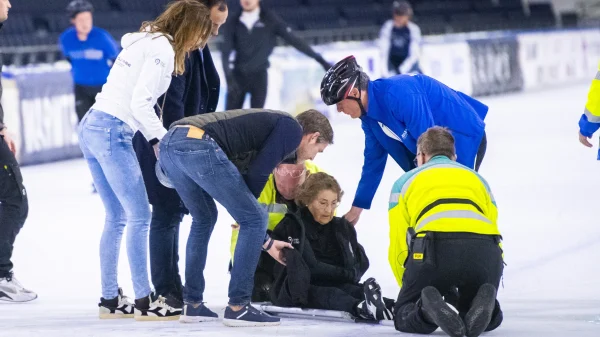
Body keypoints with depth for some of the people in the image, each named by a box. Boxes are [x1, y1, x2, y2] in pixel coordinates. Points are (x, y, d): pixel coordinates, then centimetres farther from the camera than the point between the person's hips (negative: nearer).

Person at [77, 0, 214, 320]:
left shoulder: (145, 42, 19)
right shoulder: (162, 48, -10)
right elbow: (140, 103, -17)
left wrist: (154, 140, 11)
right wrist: (163, 140, -8)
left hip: (92, 126, 10)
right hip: (113, 132, -10)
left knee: (116, 217, 14)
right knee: (139, 216, -5)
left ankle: (110, 299, 17)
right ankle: (144, 301, -3)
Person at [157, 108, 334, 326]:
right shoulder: (292, 128, 11)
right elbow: (257, 175, 0)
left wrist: (266, 242, 45)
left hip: (169, 144, 9)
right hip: (199, 145, -9)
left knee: (204, 218, 30)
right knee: (254, 220, 4)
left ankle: (192, 304, 29)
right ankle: (237, 307, 5)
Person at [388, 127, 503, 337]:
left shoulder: (405, 181, 29)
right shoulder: (477, 179, 36)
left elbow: (398, 248, 20)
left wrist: (410, 287, 35)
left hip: (435, 248, -2)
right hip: (485, 248, 2)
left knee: (404, 315, 17)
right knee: (491, 318, 25)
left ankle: (427, 310, -18)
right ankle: (482, 306, -11)